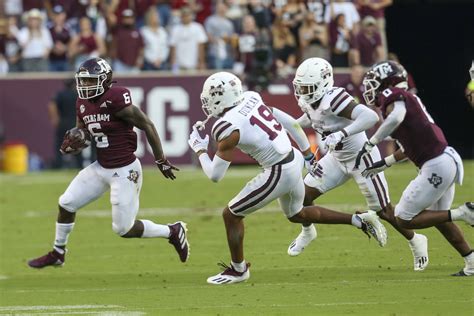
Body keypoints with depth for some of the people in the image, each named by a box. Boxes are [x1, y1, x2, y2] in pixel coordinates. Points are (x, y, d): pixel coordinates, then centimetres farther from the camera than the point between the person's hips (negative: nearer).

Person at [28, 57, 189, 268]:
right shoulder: (83, 104, 4)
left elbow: (147, 126, -16)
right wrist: (71, 144, -7)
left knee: (124, 229, -3)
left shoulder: (116, 100, -22)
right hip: (101, 168, 8)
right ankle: (57, 254, 28)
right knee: (66, 204, 8)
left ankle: (172, 232, 18)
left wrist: (161, 161, -9)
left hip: (124, 172, -8)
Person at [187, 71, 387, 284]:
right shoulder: (250, 100, 3)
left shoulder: (228, 129, -17)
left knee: (231, 215, 7)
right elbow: (289, 122, 11)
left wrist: (200, 149, 7)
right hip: (294, 160, 8)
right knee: (297, 215, 32)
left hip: (279, 174, -8)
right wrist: (308, 154, 22)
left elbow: (215, 175, -10)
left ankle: (238, 270, 21)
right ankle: (360, 220, 29)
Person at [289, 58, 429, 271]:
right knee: (304, 194, 1)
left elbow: (371, 117, -43)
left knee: (383, 211, 3)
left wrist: (342, 134, -49)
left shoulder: (334, 100, -33)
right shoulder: (308, 101, -7)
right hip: (337, 158, 7)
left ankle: (415, 242, 26)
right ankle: (307, 232, 30)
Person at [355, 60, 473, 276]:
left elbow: (396, 116, -33)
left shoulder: (393, 97, -9)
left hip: (436, 167, -10)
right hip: (447, 160, 10)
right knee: (439, 218, 26)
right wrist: (384, 164, 30)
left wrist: (370, 144, -24)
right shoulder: (408, 98, 18)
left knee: (404, 219, 1)